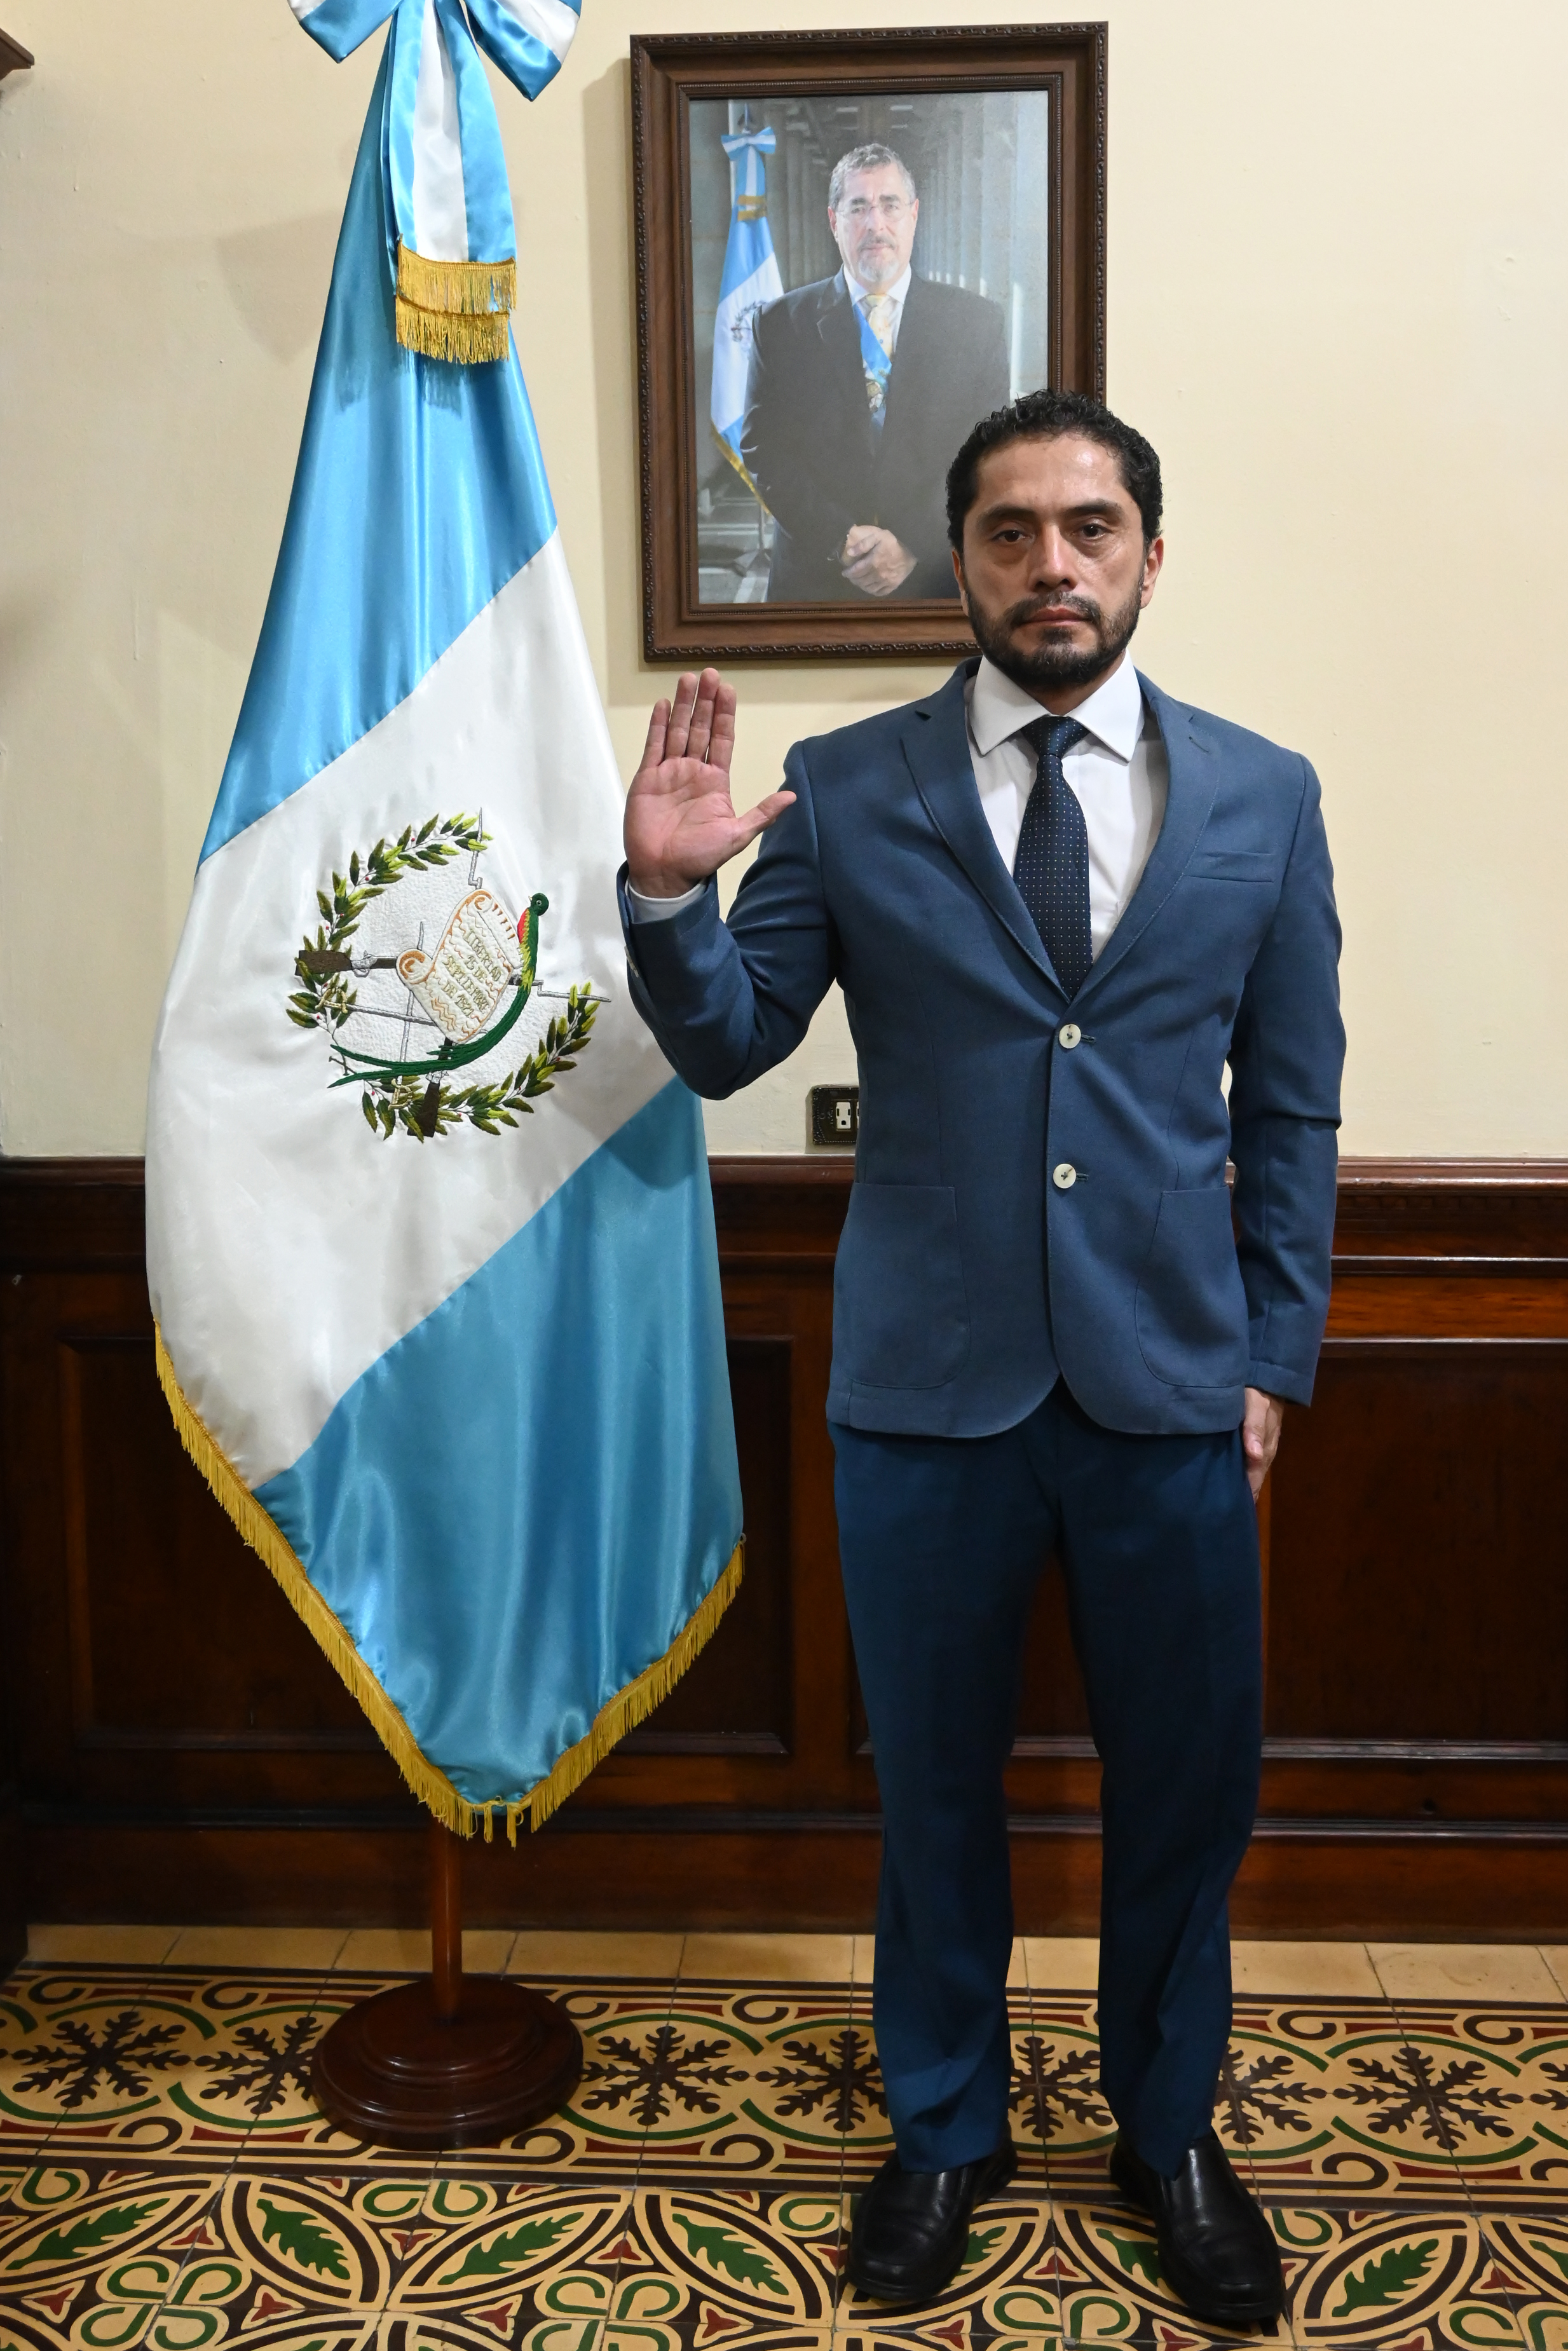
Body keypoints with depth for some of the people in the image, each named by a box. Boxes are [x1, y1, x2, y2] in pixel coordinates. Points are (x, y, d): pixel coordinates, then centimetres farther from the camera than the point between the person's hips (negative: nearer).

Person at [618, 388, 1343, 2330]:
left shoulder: (1261, 797, 3)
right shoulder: (846, 788, -1)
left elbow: (1291, 1103, 7)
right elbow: (726, 1046, -1)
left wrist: (1275, 1354, 4)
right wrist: (668, 892, -20)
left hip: (1170, 1385, 1)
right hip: (927, 1382, -1)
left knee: (1185, 1783, 14)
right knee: (933, 1780, 15)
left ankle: (1170, 2132, 40)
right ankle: (946, 2128, 39)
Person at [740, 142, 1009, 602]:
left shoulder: (976, 322, 3)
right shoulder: (781, 323, 3)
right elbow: (763, 448, -2)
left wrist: (914, 545, -14)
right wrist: (839, 541, -14)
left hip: (938, 580, 0)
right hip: (813, 579, 0)